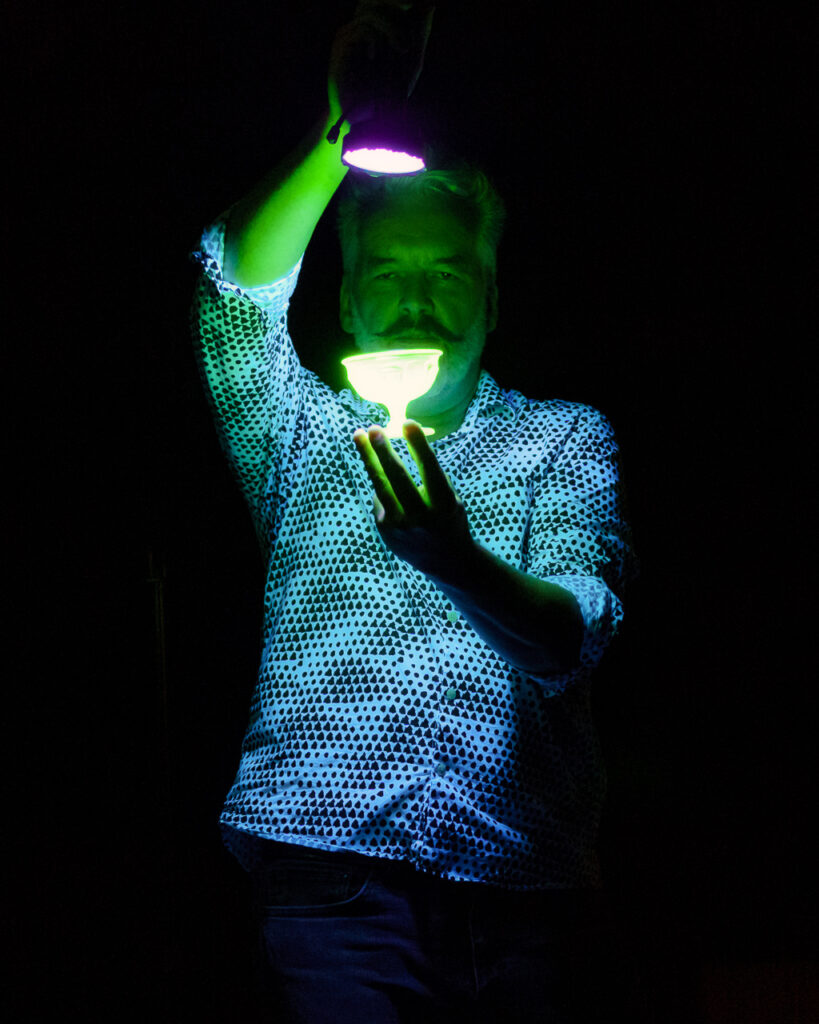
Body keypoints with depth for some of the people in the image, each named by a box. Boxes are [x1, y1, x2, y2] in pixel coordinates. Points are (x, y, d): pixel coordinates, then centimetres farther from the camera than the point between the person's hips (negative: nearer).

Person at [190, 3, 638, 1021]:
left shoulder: (567, 440, 14)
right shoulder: (302, 432, 18)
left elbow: (569, 639, -3)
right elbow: (237, 286, -3)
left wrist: (460, 563, -25)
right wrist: (340, 134, -15)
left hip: (523, 890, 1)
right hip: (332, 876, 0)